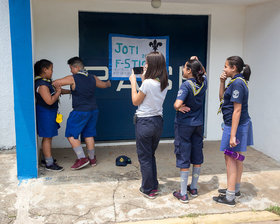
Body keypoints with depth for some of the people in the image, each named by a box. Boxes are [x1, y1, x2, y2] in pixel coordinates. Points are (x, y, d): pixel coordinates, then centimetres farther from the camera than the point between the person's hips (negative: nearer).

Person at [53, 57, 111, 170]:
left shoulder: (72, 79, -13)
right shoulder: (92, 78, 5)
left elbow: (56, 83, -12)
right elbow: (103, 85, 22)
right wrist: (108, 83, 45)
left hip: (80, 112, -7)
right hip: (93, 110, 7)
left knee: (71, 135, 4)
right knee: (89, 134, 17)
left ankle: (82, 158, 0)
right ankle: (92, 159, 25)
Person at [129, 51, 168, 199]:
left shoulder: (148, 83, -19)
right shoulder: (164, 83, 2)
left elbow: (135, 101, -8)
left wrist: (133, 82, 1)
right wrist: (144, 79, 14)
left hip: (144, 122, -7)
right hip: (158, 121, 7)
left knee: (144, 157, 7)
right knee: (151, 155, 22)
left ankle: (148, 190, 17)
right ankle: (154, 186, 31)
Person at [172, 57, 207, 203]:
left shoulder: (187, 85, -19)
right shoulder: (203, 82, 0)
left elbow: (177, 104, -31)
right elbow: (203, 72, 25)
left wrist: (179, 108, -10)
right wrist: (197, 62, 12)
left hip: (184, 125, -6)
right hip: (198, 125, 7)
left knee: (184, 158, 1)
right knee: (197, 158, 15)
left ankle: (183, 194, 7)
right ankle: (193, 188, 29)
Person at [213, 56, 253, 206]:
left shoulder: (237, 83, -19)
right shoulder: (237, 82, 12)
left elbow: (237, 110, -23)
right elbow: (222, 98, 19)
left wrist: (232, 135, -24)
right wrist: (222, 82, 5)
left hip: (236, 126, -10)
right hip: (240, 125, 10)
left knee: (230, 159, -4)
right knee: (236, 158, 18)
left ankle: (229, 197, 2)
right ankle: (235, 189, 33)